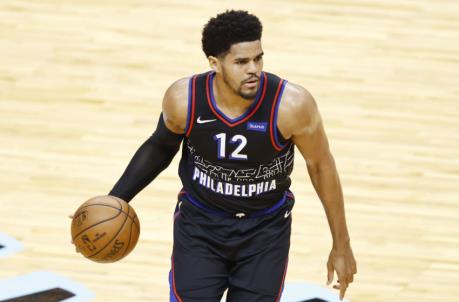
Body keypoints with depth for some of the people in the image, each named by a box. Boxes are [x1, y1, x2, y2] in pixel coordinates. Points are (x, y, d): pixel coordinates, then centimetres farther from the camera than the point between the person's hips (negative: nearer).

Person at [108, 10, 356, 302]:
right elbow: (160, 147, 2)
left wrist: (342, 245, -2)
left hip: (266, 229, -1)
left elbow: (321, 166, -9)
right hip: (200, 223, 1)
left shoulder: (291, 105, -26)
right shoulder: (183, 99, -21)